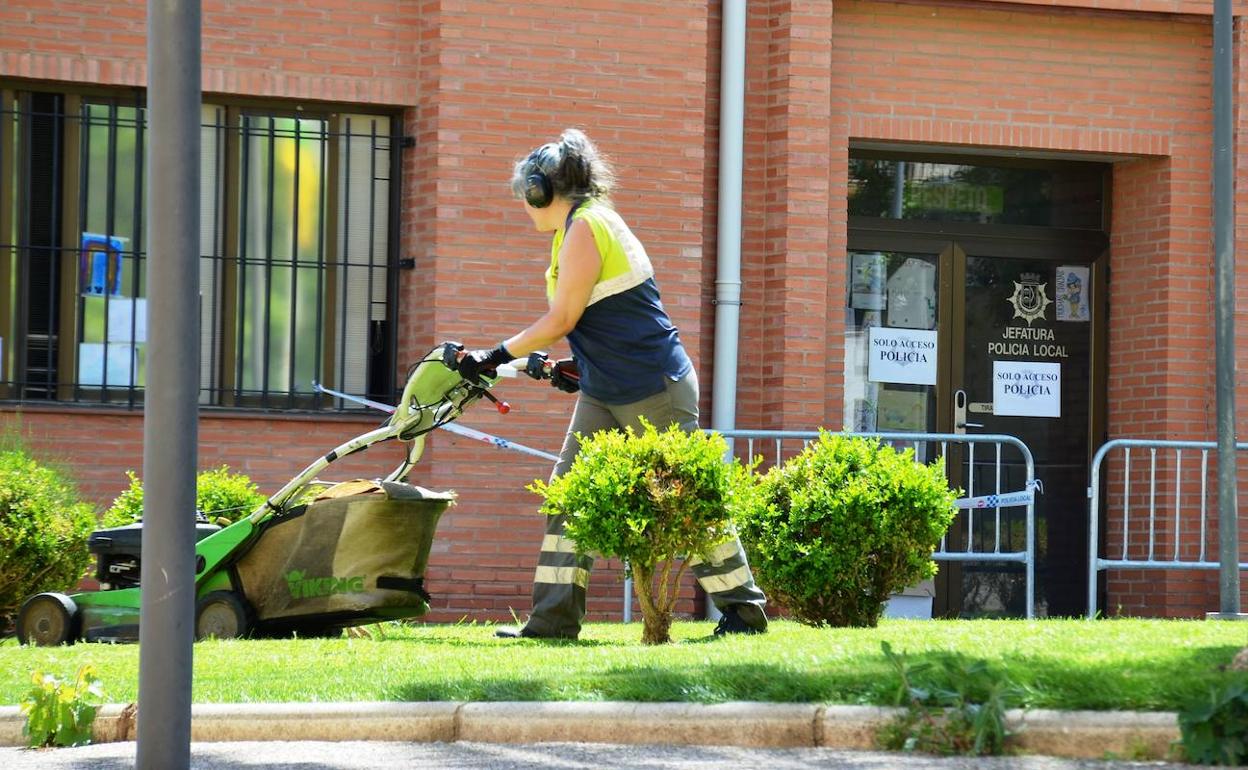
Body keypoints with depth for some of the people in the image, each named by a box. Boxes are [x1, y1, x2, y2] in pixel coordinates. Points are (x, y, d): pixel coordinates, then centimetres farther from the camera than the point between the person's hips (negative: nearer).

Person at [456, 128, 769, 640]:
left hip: (654, 392, -10)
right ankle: (554, 620, 2)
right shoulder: (588, 223, 14)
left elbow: (561, 320, -18)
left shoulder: (584, 229, -16)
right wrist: (581, 366, 13)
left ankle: (744, 611, 10)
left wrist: (498, 355, -10)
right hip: (605, 393, 10)